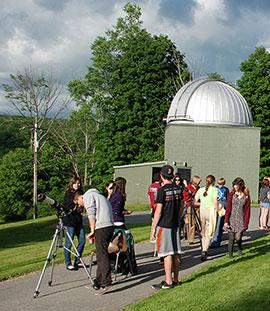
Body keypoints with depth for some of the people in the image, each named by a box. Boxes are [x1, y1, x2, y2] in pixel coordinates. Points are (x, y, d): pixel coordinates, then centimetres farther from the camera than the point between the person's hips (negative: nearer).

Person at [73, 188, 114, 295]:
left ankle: (106, 283, -14)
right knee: (101, 255, 13)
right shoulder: (99, 195, 31)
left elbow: (91, 214, -8)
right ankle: (99, 282, 17)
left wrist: (92, 231, -6)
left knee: (102, 255, -10)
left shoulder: (87, 196, 5)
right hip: (110, 226, 9)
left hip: (101, 227, -9)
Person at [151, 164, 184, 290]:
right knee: (176, 253, 10)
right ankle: (175, 280, 17)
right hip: (176, 225, 7)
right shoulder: (178, 189, 6)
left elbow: (158, 212, -14)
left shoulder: (162, 190, -14)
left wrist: (153, 228, -7)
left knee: (167, 254, -4)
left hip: (164, 225, -7)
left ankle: (168, 282, -1)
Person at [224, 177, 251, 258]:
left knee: (238, 237, -6)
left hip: (241, 220, 0)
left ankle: (240, 249, 26)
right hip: (231, 219, 0)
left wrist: (246, 223, -2)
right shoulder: (231, 194, 2)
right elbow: (228, 208, 0)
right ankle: (230, 253, 14)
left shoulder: (246, 196, 2)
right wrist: (226, 221, -6)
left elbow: (247, 211, 3)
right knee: (231, 238, -4)